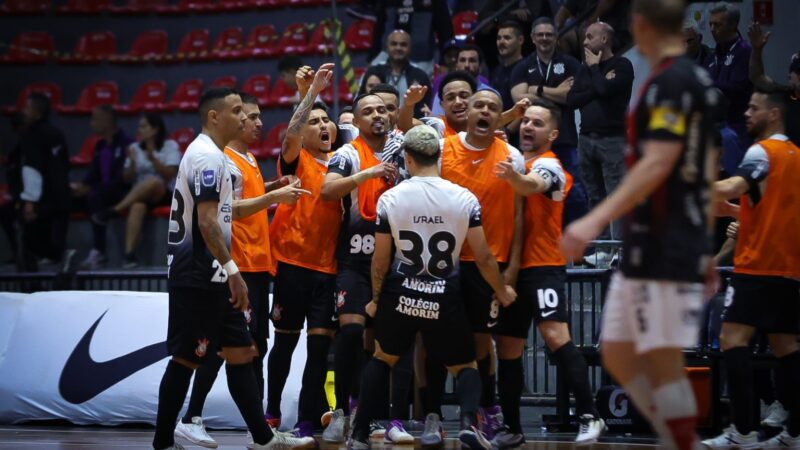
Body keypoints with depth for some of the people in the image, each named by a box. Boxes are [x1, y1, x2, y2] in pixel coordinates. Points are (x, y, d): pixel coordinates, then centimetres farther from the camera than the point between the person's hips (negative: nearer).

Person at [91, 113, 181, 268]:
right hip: (138, 194, 2)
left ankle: (113, 211, -39)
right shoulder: (135, 148, 16)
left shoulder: (170, 146, 5)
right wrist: (132, 163, -8)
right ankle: (129, 254, -51)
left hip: (163, 193, -2)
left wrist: (152, 159, -19)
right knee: (137, 206, -37)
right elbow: (128, 178, 10)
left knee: (152, 181, -39)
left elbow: (169, 174, -8)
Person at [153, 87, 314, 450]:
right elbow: (206, 221, -22)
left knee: (241, 352, 10)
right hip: (198, 276, -10)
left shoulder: (210, 154, 17)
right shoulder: (208, 156, -15)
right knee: (186, 359, -5)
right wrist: (232, 270, -24)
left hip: (212, 276, 10)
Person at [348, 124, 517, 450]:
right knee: (465, 366, 15)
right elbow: (483, 258, -2)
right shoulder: (465, 199, -7)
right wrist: (503, 292, 16)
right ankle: (469, 423, -14)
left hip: (401, 295, 1)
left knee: (382, 358, 24)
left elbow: (380, 260, 0)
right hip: (445, 300, -1)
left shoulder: (390, 199, -7)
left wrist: (376, 300, 16)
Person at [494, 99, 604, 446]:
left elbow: (531, 186, -32)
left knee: (555, 335, -22)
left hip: (543, 265, -8)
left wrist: (512, 176, -54)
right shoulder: (516, 160, 14)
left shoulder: (548, 165, -9)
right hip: (512, 266, 8)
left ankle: (589, 416, -21)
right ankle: (511, 428, 18)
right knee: (508, 349, 9)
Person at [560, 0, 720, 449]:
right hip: (649, 249, 10)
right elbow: (706, 176, 20)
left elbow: (657, 165, -23)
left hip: (664, 251, -10)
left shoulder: (671, 82, -13)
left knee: (662, 361, -7)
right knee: (618, 353, 13)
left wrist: (596, 220, -31)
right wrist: (705, 249, 25)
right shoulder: (698, 80, 16)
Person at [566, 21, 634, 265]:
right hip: (587, 138, 6)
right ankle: (603, 248, 6)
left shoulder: (622, 66, -1)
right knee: (596, 197, 5)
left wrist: (595, 67, -1)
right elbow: (571, 99, 5)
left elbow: (604, 89, -18)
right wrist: (597, 86, -7)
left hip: (613, 139, -6)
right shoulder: (585, 68, 17)